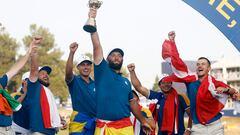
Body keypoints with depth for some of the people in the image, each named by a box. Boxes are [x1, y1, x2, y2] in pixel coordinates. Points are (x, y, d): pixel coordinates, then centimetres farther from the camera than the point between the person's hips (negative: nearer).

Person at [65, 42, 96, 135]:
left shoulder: (95, 84, 13)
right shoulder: (74, 81, -1)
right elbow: (68, 72, -23)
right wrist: (72, 53, -36)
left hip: (95, 123, 4)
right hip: (79, 122, -4)